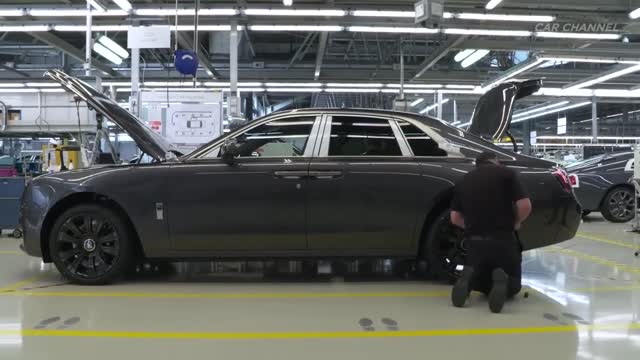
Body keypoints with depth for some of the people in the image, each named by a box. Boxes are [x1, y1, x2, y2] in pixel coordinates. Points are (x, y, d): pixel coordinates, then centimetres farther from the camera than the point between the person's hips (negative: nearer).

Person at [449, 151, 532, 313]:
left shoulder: (464, 181, 12)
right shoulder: (506, 173, 0)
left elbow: (455, 218, 9)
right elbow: (525, 205, -10)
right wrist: (516, 223, 10)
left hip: (474, 242, 3)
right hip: (503, 239, -3)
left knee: (482, 283, 25)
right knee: (513, 286, 19)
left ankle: (469, 278, -11)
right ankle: (502, 281, -17)